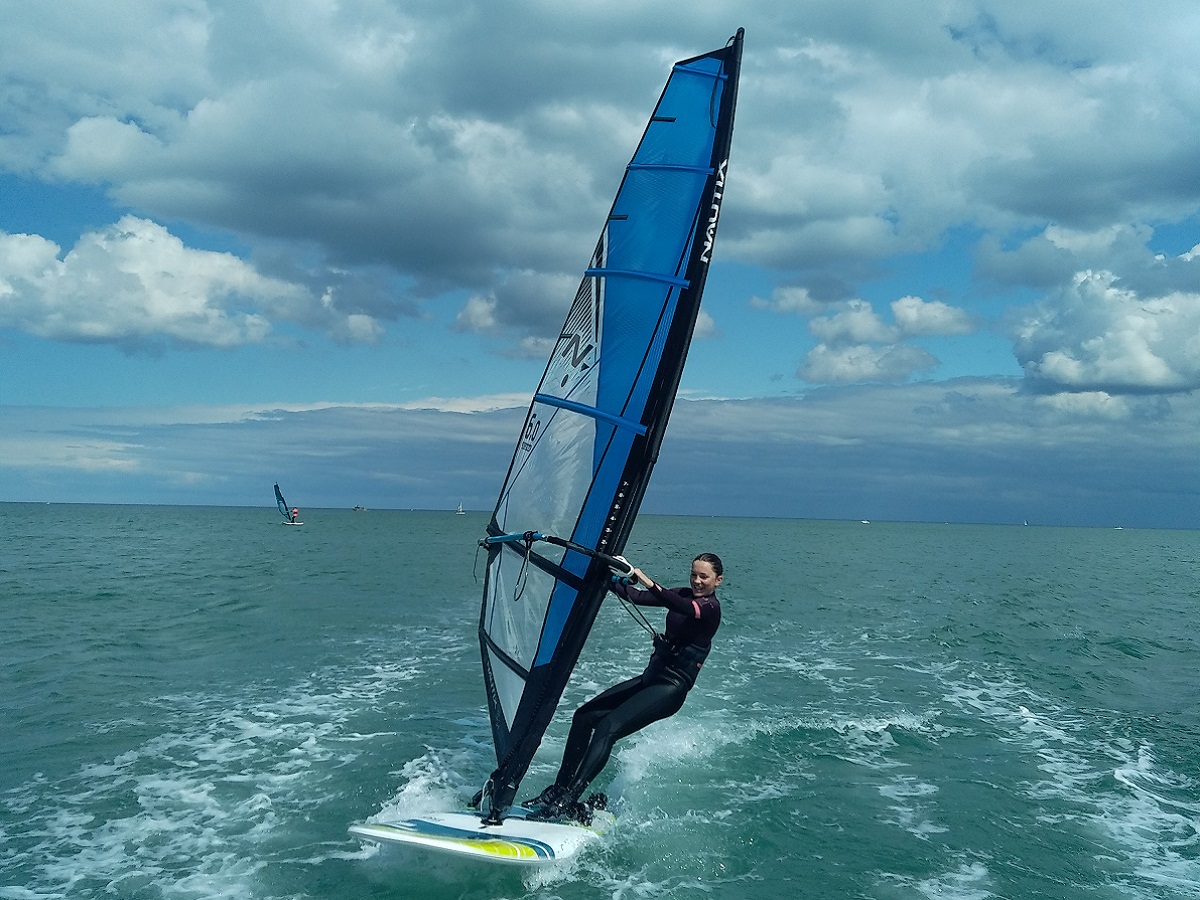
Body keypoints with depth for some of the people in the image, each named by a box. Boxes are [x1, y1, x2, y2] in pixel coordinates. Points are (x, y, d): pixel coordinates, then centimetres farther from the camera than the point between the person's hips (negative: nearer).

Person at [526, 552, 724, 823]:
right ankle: (559, 789, 5)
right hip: (651, 677, 9)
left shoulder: (710, 606, -11)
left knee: (608, 728, -23)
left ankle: (565, 802, -27)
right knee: (584, 716, 2)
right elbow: (635, 597, 4)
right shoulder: (684, 594, 12)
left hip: (672, 688, -9)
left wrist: (642, 578, -45)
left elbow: (684, 608, -35)